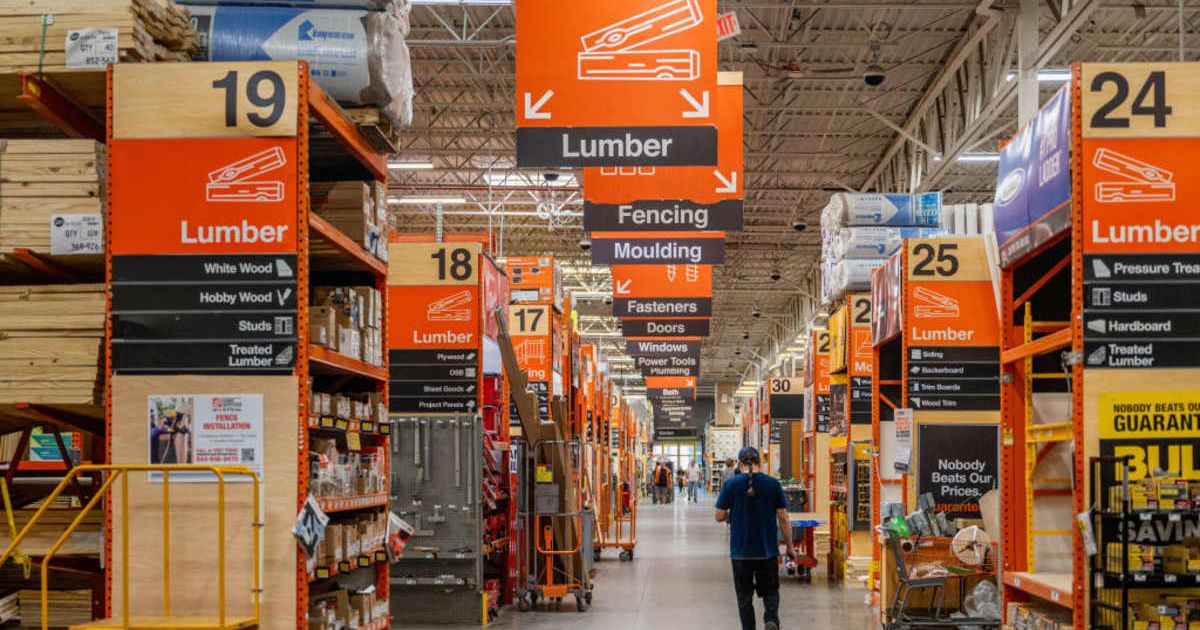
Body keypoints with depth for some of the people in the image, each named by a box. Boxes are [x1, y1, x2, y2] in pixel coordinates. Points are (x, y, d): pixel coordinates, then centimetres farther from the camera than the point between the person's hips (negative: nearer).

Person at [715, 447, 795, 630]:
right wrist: (790, 547, 7)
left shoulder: (731, 484, -5)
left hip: (741, 551, -1)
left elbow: (719, 516, -3)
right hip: (768, 549, 1)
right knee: (770, 591, 13)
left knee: (744, 596, 11)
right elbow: (783, 519, -2)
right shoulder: (773, 483, -3)